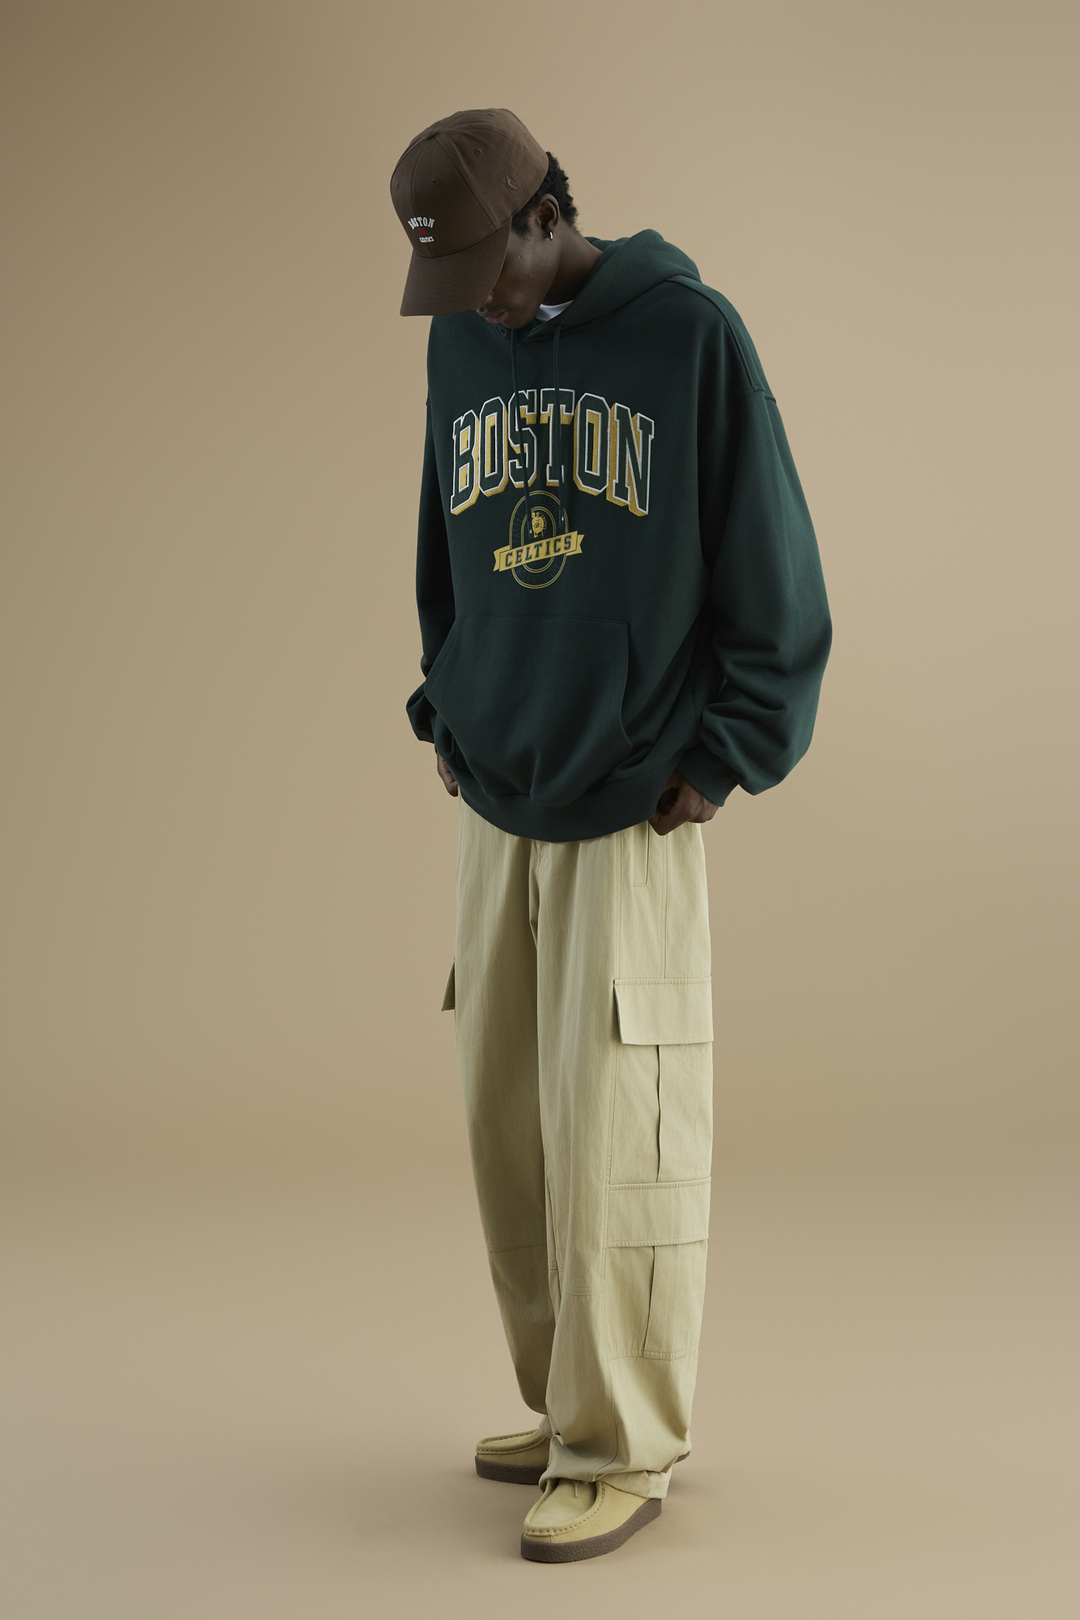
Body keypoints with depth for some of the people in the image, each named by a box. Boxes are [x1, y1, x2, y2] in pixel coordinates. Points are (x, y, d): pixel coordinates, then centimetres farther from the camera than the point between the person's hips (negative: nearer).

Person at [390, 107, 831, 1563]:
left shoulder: (690, 333, -6)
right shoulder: (463, 348, 10)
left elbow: (777, 574, -4)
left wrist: (723, 757, -6)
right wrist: (446, 714, 12)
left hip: (635, 816, -5)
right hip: (496, 811, 6)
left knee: (617, 1138, -5)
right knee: (505, 1122, 8)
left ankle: (625, 1449, 7)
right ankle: (567, 1401, 22)